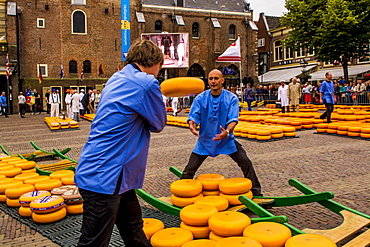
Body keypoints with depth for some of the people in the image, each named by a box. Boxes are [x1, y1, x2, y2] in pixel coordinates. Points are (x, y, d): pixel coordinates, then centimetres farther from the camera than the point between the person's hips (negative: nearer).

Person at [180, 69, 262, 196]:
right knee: (190, 169, 1)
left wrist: (227, 132, -41)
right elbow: (193, 116, -12)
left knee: (245, 162, -6)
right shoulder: (200, 98, -6)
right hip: (205, 139, 1)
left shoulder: (231, 98, -9)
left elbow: (233, 119, -19)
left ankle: (256, 192, 13)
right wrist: (192, 125, -37)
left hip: (226, 139, 0)